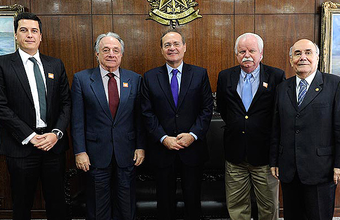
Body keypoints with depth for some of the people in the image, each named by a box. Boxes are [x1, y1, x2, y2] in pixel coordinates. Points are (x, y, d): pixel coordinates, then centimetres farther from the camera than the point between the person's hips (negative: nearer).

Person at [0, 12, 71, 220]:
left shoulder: (56, 64, 9)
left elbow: (66, 102, 7)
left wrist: (57, 133, -7)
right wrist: (30, 136, -13)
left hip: (54, 144, 3)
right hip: (21, 146, -2)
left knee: (57, 202, 13)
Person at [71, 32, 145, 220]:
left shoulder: (135, 79, 3)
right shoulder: (81, 79, -2)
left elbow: (139, 117, 5)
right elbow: (77, 120, -3)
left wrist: (140, 147, 1)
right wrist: (79, 151, -7)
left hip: (127, 153, 2)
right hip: (96, 153, -1)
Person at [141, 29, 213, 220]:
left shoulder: (200, 74, 1)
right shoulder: (150, 77, 2)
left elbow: (207, 108, -2)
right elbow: (147, 113, -2)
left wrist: (193, 135, -13)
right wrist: (163, 138, -12)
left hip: (193, 148, 0)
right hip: (163, 149, 1)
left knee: (193, 200, 14)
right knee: (165, 200, 15)